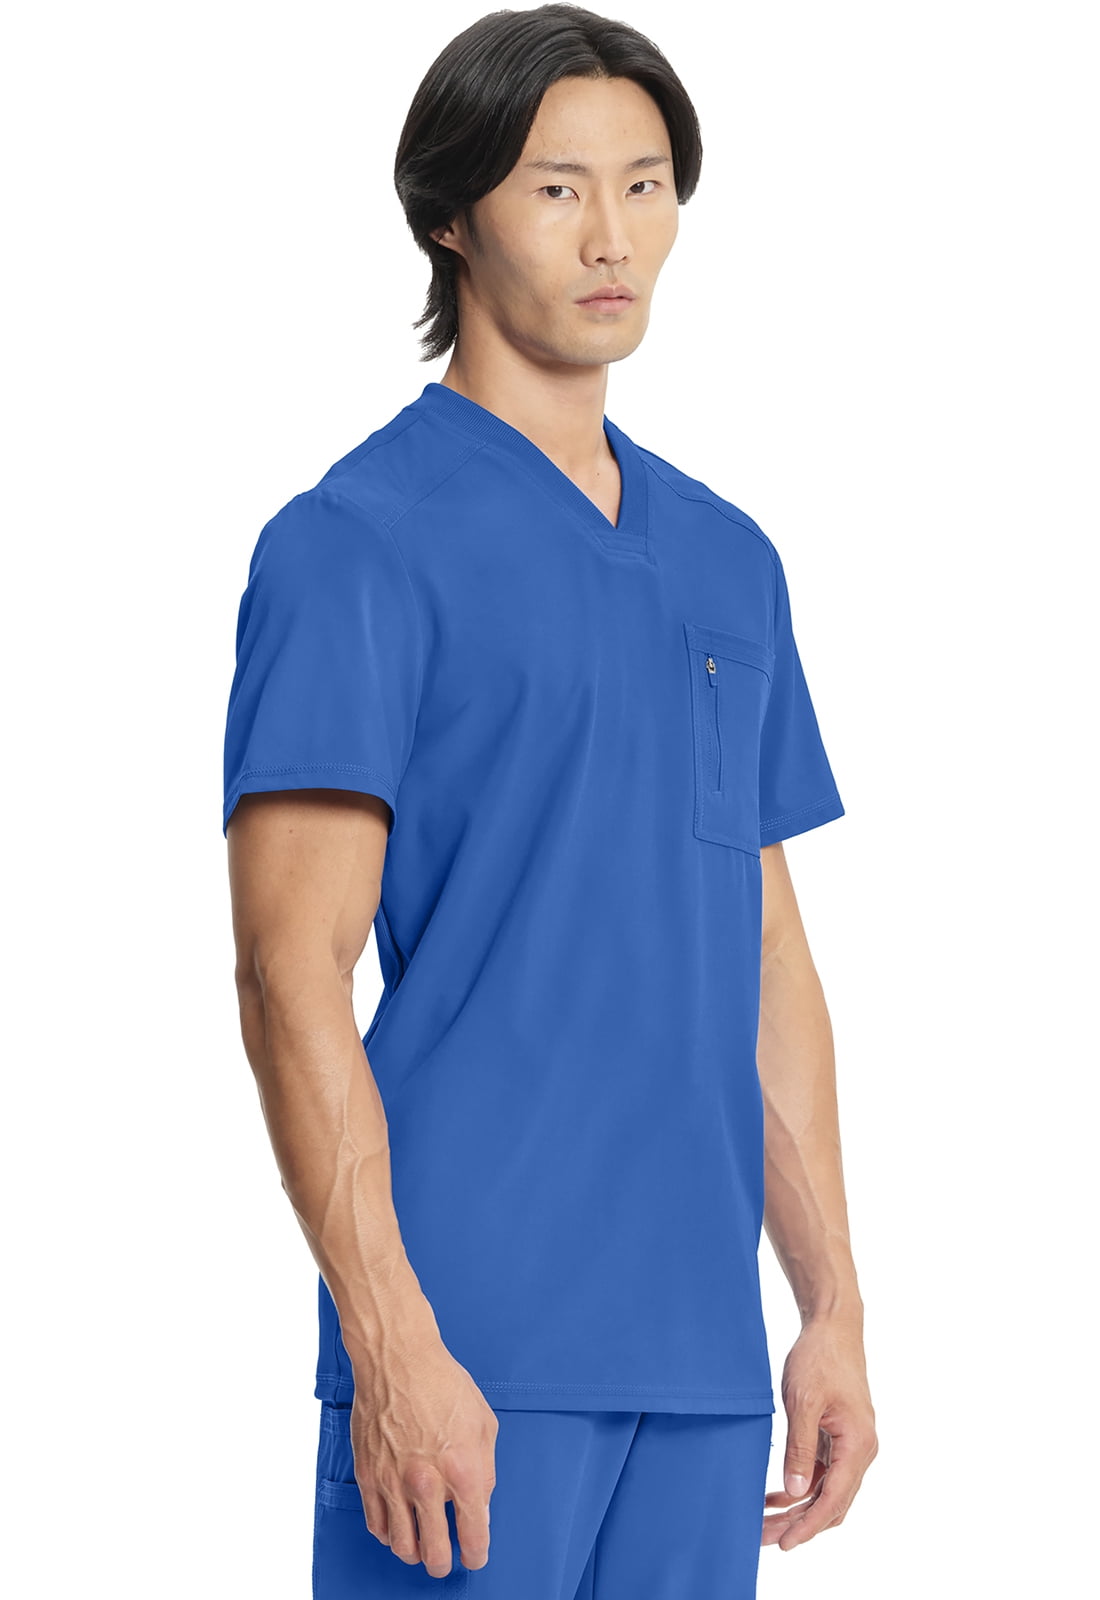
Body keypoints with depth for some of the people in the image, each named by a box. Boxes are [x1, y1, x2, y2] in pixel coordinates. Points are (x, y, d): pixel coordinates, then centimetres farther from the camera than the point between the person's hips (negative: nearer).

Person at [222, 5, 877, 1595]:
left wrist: (834, 1307, 12)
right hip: (471, 1361, -6)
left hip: (702, 1356, 6)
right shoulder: (357, 542, -6)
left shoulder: (729, 559, 15)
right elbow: (292, 968, -13)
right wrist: (392, 1345, -19)